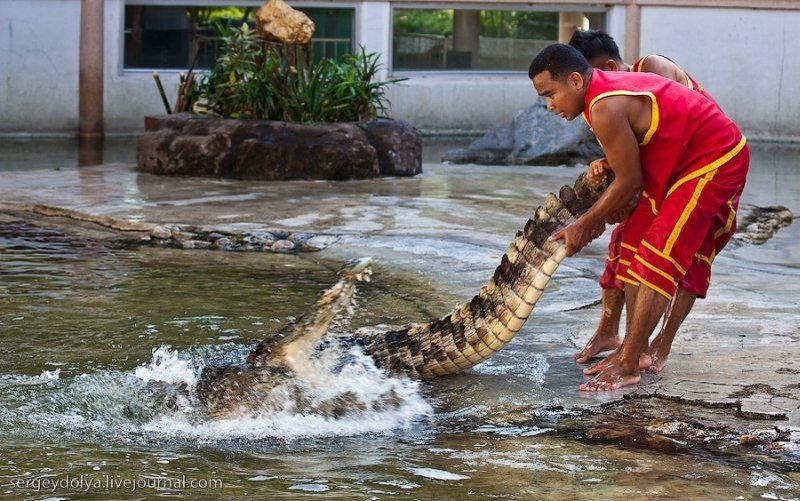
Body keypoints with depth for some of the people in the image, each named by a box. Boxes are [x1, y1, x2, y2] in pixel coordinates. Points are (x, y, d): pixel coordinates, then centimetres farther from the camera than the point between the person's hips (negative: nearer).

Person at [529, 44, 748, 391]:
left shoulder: (606, 109, -26)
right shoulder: (609, 86, 5)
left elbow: (629, 182, -18)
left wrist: (584, 226, -8)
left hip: (714, 163, -11)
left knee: (658, 258, -14)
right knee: (634, 244, 9)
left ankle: (628, 365, -12)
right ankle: (632, 348, 13)